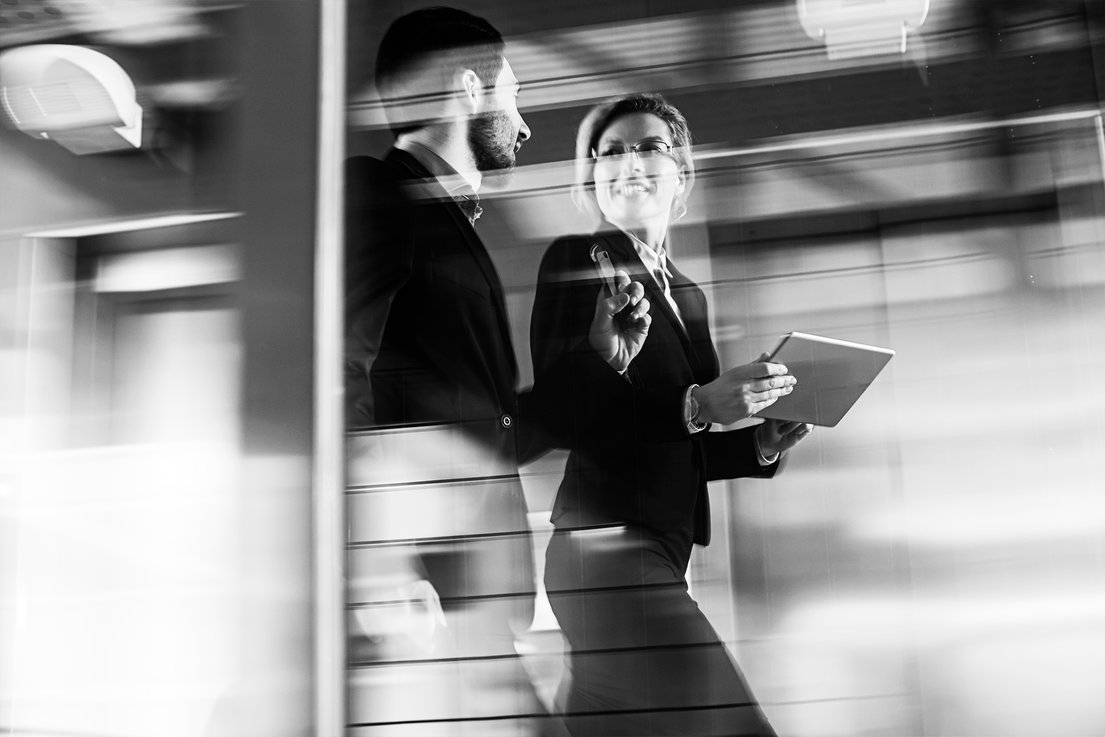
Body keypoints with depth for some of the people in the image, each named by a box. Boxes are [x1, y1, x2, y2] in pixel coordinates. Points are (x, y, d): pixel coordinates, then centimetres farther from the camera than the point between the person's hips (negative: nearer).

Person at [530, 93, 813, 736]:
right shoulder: (575, 260, -4)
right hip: (608, 545, -8)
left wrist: (758, 445, 7)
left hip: (662, 551, 8)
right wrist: (696, 406, -23)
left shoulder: (687, 291, 20)